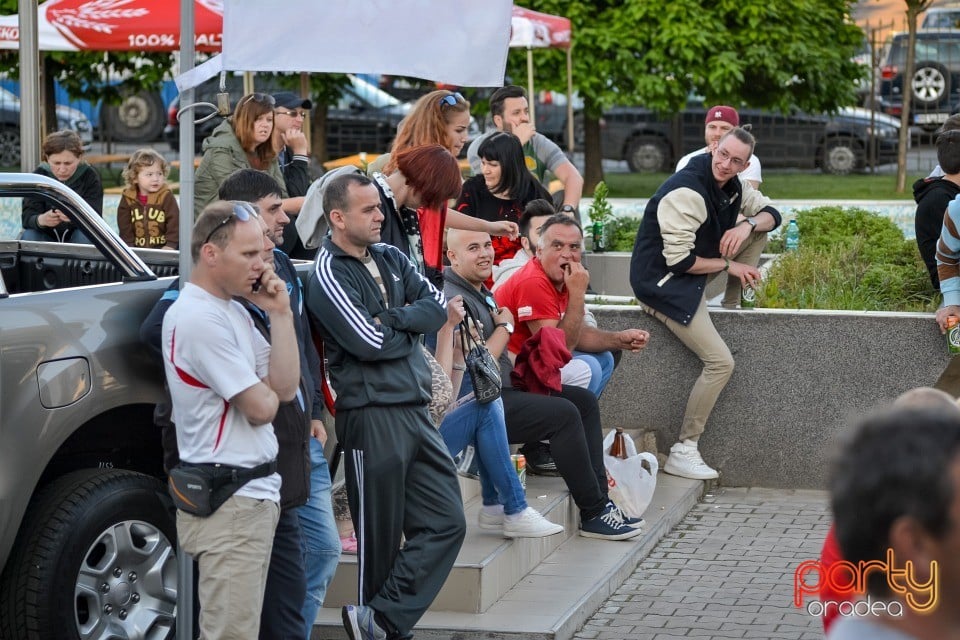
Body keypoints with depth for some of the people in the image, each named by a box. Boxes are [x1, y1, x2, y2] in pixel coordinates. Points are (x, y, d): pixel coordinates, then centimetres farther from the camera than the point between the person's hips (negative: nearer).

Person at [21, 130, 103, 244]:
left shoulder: (89, 176, -9)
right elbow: (27, 217, -15)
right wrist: (41, 220, -41)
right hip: (47, 237, 1)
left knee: (85, 235, -31)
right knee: (29, 236, -28)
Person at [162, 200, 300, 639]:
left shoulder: (233, 311, 14)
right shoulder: (198, 317, -17)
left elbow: (285, 388, 6)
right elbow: (261, 407, -17)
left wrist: (280, 314, 0)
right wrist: (266, 392, 6)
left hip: (254, 492, 10)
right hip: (228, 501, -10)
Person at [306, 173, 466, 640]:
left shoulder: (391, 259, 14)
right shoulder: (328, 274, -8)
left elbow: (437, 307, 6)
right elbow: (370, 343, -16)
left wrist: (393, 318, -10)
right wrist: (411, 329, 2)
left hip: (415, 409, 7)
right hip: (371, 414, -7)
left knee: (446, 522, 3)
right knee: (380, 537, 0)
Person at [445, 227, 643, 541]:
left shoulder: (479, 290, 16)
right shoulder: (455, 300, -18)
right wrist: (505, 327, -9)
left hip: (502, 389, 11)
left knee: (584, 401, 6)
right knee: (563, 413, -21)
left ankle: (599, 500, 2)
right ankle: (593, 514, -13)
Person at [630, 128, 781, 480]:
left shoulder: (732, 185, 2)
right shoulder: (685, 192, -25)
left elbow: (771, 213, 10)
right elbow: (680, 261, -27)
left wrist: (749, 224, -13)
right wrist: (728, 265, -15)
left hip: (694, 270, 9)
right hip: (664, 283, -9)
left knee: (758, 228, 5)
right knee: (720, 362, -16)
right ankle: (683, 452, -9)